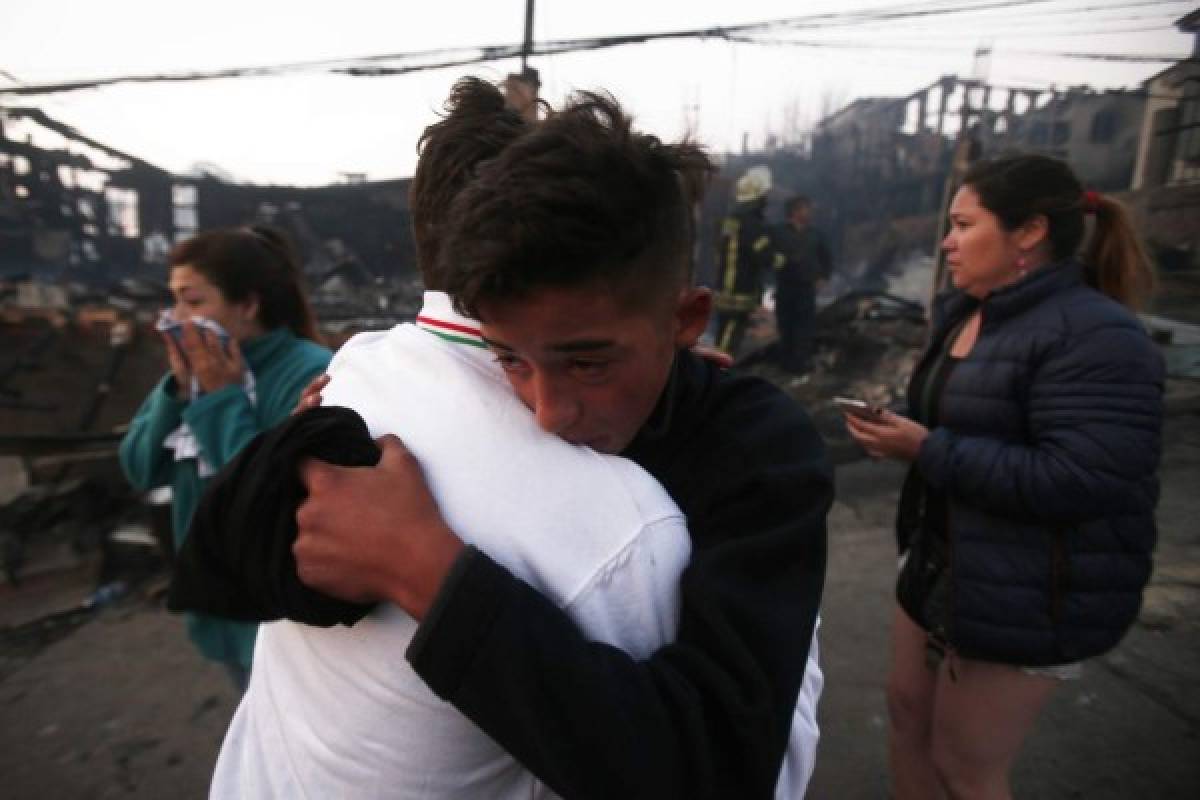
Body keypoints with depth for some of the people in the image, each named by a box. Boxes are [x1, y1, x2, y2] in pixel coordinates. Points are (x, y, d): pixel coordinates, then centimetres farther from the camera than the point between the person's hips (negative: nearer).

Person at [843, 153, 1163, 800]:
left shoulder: (1095, 336, -21)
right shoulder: (961, 313, 6)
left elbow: (1082, 479, -30)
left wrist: (926, 450, -27)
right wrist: (897, 424, 1)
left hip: (1024, 596, -8)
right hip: (940, 561, 9)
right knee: (908, 709, 22)